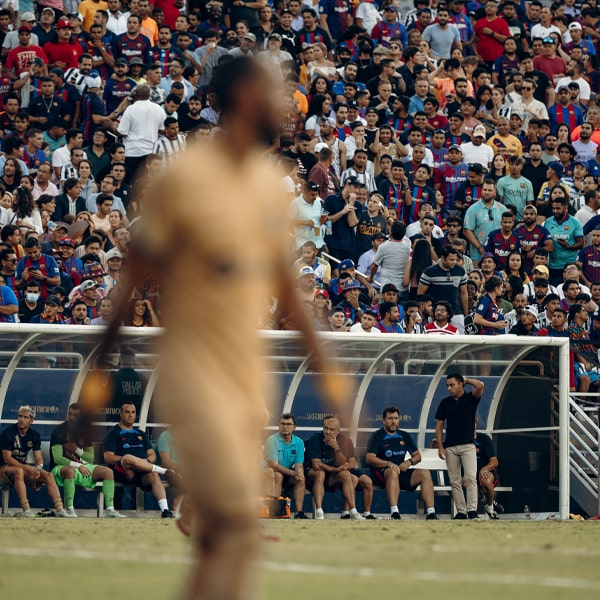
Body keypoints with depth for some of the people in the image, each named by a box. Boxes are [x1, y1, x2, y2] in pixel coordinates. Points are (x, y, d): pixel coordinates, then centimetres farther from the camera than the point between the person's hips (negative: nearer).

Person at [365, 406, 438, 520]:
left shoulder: (404, 436, 16)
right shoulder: (377, 436, 1)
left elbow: (417, 456, 18)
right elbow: (369, 459, -12)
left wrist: (409, 462, -6)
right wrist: (388, 464, -26)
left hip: (402, 473, 5)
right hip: (381, 473, -5)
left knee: (425, 474, -17)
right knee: (393, 472, -39)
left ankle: (431, 514, -26)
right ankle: (395, 514, -51)